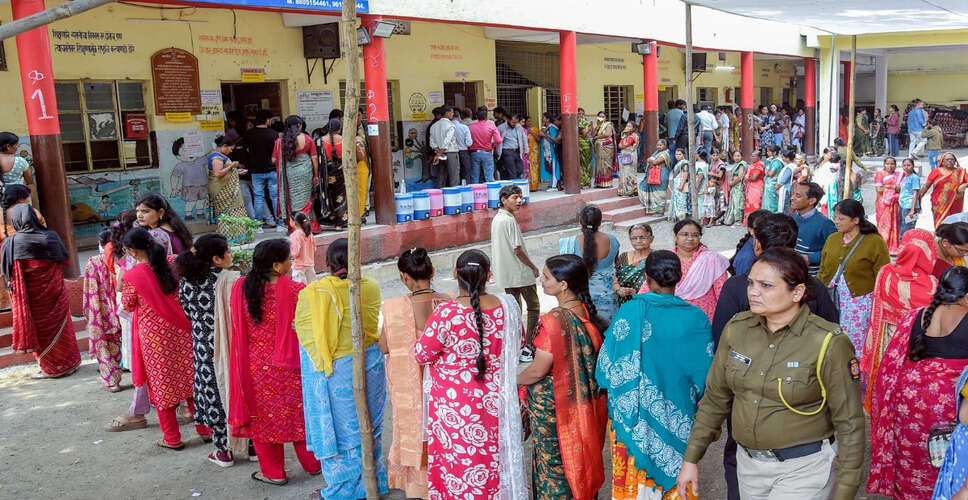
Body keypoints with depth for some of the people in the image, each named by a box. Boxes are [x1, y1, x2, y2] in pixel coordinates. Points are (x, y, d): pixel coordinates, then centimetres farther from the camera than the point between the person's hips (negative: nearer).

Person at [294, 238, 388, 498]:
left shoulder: (311, 294, -16)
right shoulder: (371, 287, -9)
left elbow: (303, 331, -5)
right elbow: (370, 325, 0)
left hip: (334, 371, -3)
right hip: (369, 366, 3)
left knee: (337, 427, 12)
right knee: (367, 426, 20)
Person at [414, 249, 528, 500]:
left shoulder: (446, 313, -24)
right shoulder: (507, 307, -8)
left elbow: (421, 355, -14)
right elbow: (517, 346, 7)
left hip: (454, 407, -4)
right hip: (493, 401, 5)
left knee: (456, 464, 12)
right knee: (493, 456, 21)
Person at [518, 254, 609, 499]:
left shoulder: (553, 321, -28)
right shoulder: (587, 312, -6)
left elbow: (537, 371, -21)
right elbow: (586, 357, 5)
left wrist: (514, 380, -3)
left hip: (552, 405, -7)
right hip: (583, 401, 7)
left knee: (554, 461, 12)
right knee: (578, 454, 23)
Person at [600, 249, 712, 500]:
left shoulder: (630, 311, -14)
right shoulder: (695, 318, -10)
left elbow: (608, 360, -9)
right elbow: (705, 370, -3)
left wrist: (615, 393, 8)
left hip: (633, 412, -1)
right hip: (677, 417, 1)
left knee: (634, 471, 13)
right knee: (674, 471, 18)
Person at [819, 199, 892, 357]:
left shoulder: (875, 242, -5)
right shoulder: (832, 239, 11)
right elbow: (823, 273, 15)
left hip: (860, 304, -5)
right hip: (831, 302, 5)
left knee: (857, 344, -1)